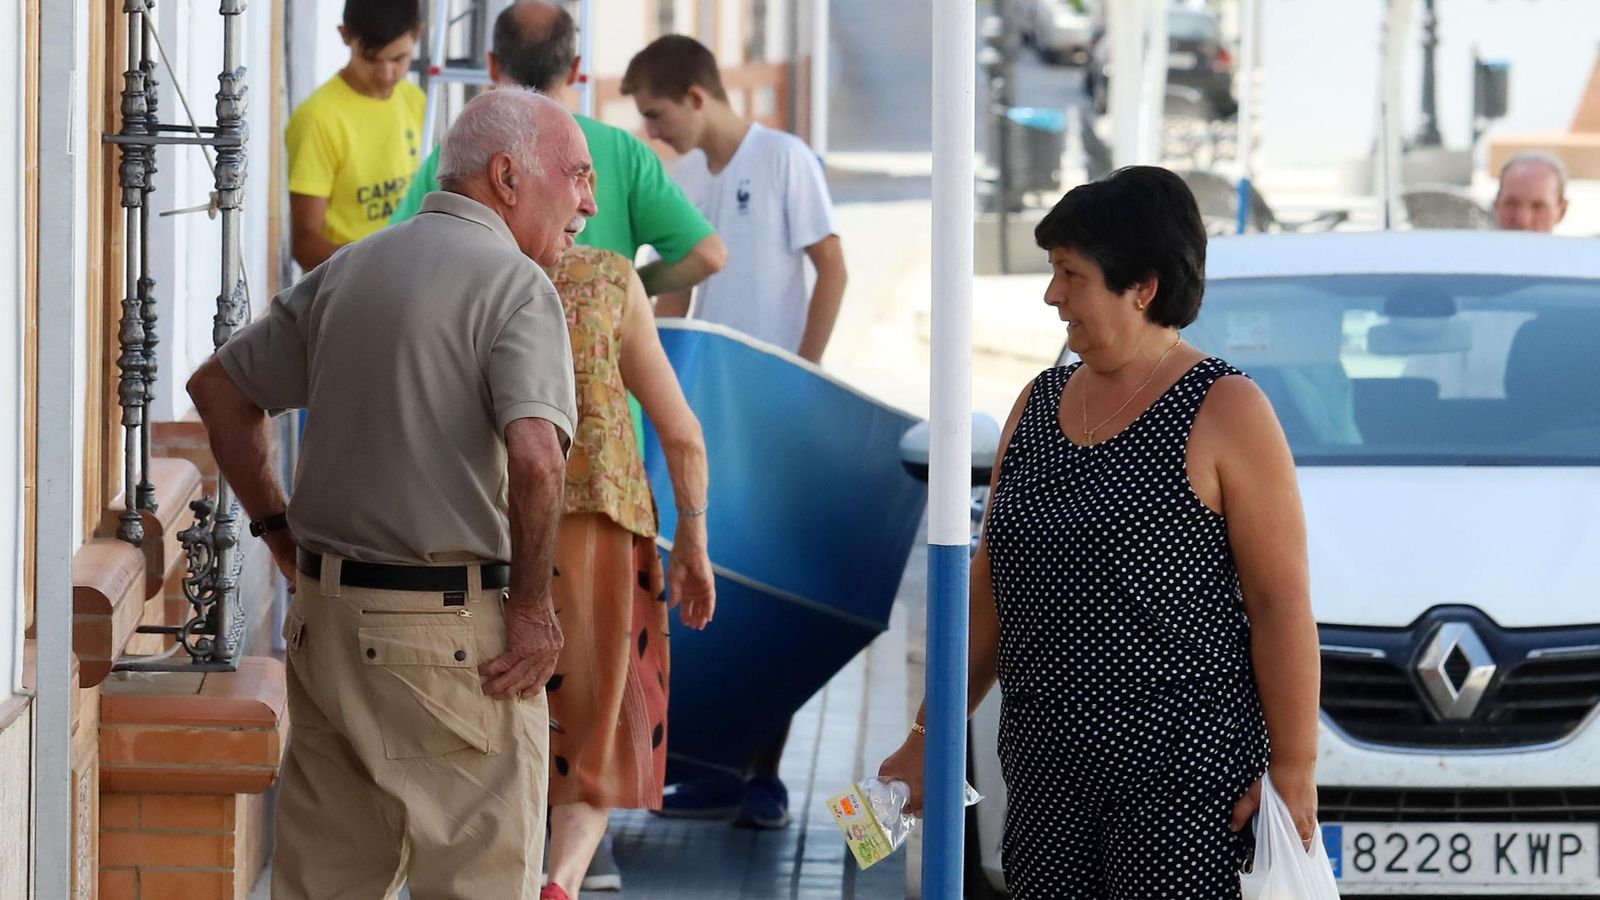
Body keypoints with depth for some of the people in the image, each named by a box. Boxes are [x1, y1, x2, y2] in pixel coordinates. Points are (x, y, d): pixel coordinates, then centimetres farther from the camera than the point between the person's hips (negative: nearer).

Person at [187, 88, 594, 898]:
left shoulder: (350, 269, 12)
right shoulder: (513, 284, -11)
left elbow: (219, 386, 20)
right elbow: (534, 457, -26)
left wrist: (281, 532, 18)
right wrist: (533, 609, -14)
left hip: (327, 612, 7)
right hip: (450, 625, -7)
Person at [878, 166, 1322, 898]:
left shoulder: (1226, 413, -7)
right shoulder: (1038, 405, 13)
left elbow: (1282, 604, -10)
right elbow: (989, 588, 19)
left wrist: (1292, 774, -14)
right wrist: (931, 735, 18)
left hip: (1184, 778, -6)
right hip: (1046, 769, 6)